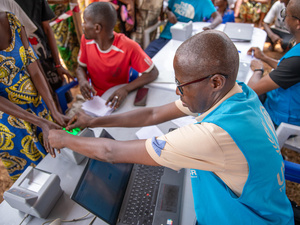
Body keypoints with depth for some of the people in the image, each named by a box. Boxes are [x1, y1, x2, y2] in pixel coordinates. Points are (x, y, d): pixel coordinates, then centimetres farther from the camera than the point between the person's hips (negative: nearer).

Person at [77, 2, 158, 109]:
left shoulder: (128, 47, -24)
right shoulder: (86, 40, -9)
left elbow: (153, 72, -17)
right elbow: (81, 67, 6)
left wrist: (126, 89, -32)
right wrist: (82, 80, -19)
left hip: (116, 100, -3)